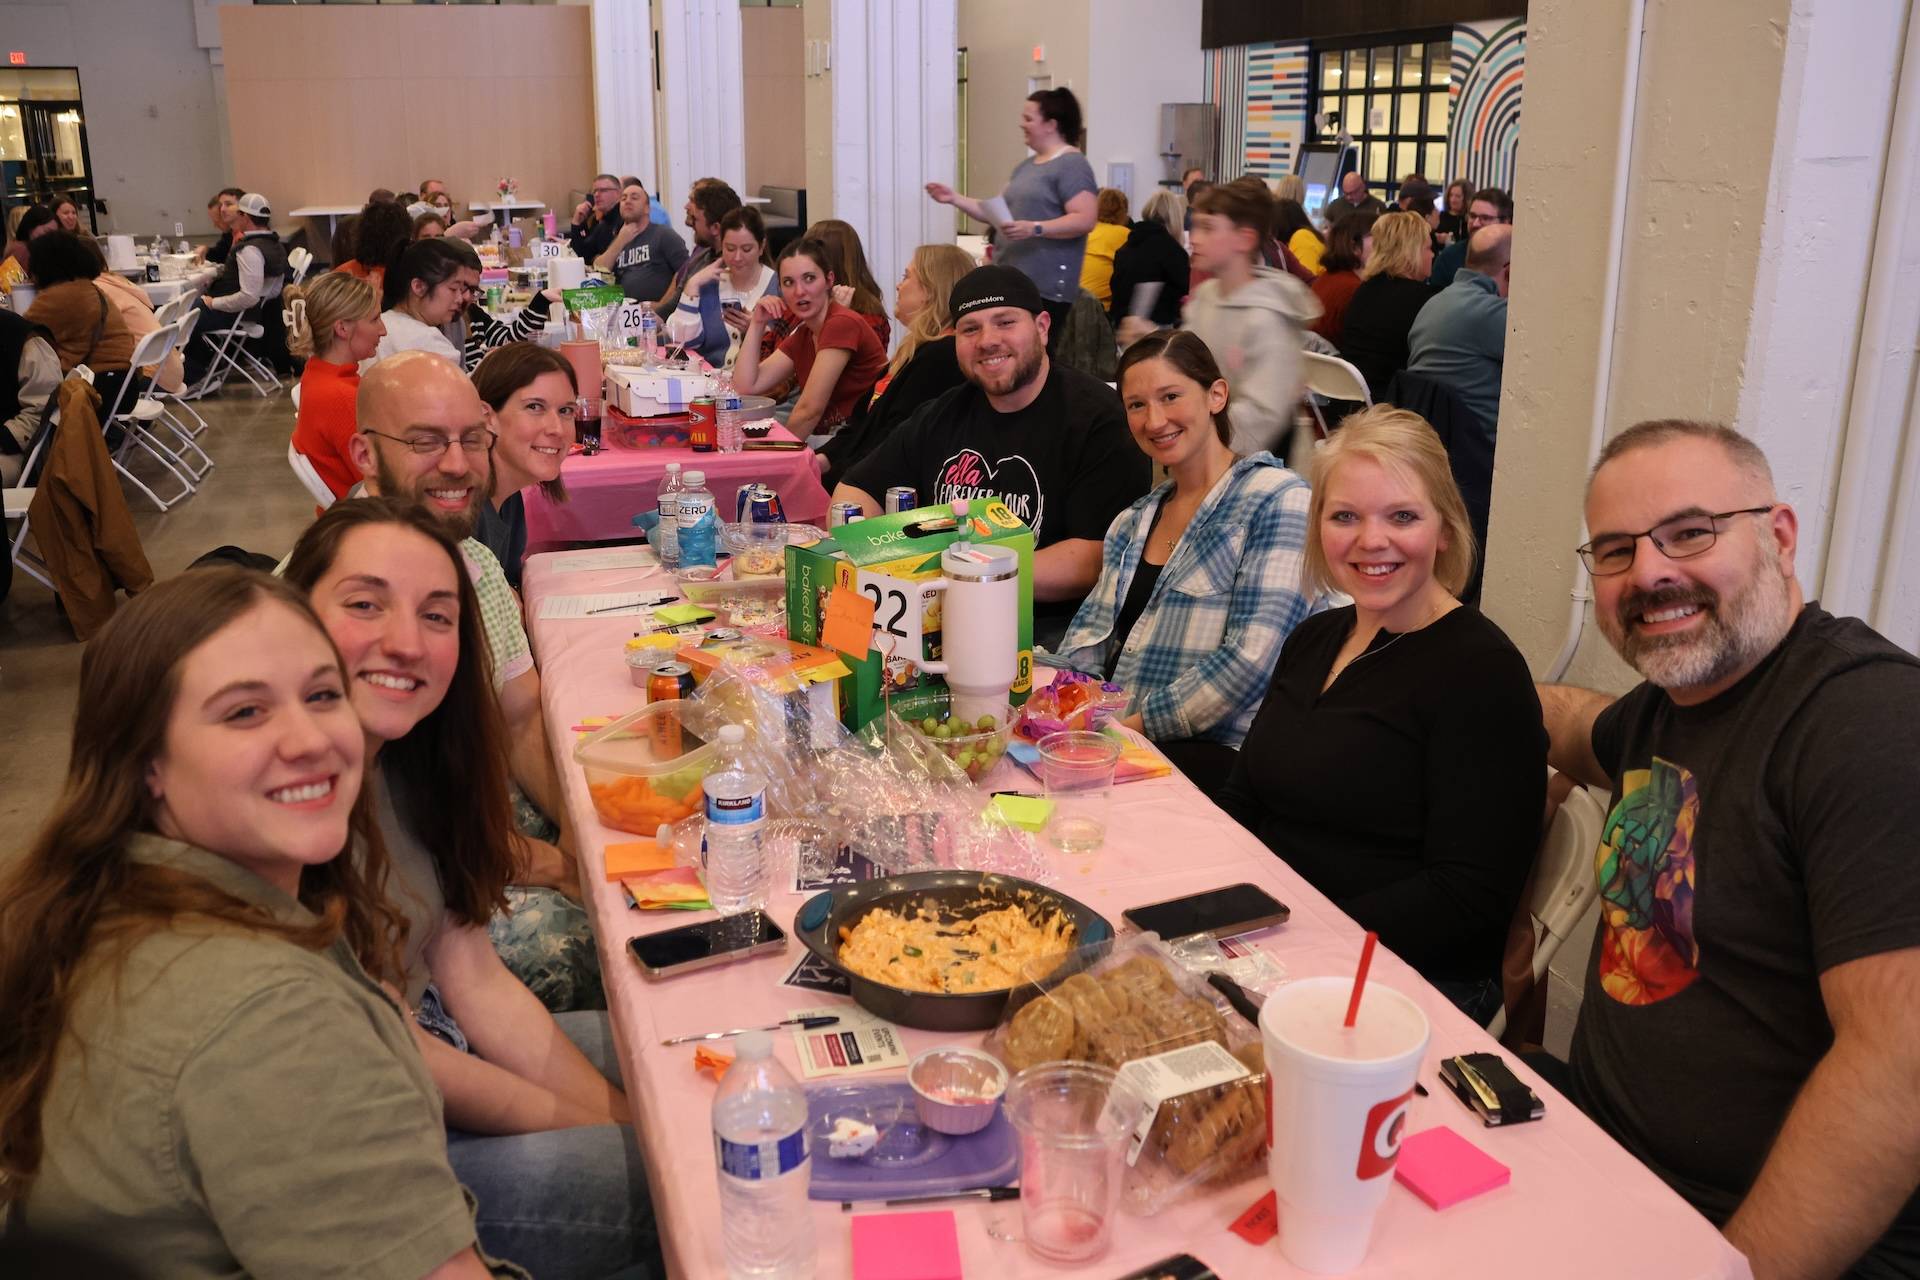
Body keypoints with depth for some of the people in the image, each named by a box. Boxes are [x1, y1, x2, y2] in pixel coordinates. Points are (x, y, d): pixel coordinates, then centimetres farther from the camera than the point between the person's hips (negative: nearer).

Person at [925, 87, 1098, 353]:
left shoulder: (1072, 165, -6)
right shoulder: (1025, 166, 21)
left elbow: (1085, 220, -16)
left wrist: (1034, 229, -27)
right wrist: (955, 198, 12)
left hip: (1045, 287, -8)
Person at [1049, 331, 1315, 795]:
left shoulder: (1277, 501, -5)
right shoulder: (1131, 524, 20)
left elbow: (1252, 659, -14)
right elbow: (1089, 641, 16)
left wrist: (1136, 722, -16)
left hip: (1214, 752, -6)